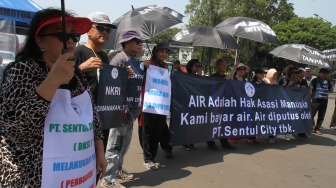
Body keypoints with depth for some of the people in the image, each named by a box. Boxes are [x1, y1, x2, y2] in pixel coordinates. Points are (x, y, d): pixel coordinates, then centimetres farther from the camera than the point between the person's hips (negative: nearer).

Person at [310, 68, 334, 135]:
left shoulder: (327, 81, 11)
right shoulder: (315, 80, -3)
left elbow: (331, 91, 17)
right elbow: (310, 89, -7)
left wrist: (332, 85, -1)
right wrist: (310, 98, -14)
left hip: (324, 101, 5)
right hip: (315, 100, -5)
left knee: (321, 116, 8)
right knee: (311, 114, -5)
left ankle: (317, 129, 17)